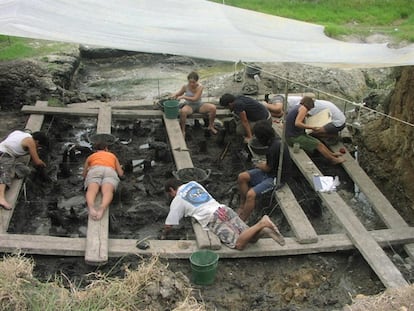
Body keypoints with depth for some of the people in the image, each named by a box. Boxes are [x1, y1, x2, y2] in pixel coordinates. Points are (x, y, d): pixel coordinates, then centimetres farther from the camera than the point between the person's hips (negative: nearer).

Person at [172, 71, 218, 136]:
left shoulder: (200, 87, -15)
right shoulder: (185, 86, -9)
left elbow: (195, 99, -23)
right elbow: (178, 94, 7)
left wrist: (183, 97, -30)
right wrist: (174, 96, -17)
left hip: (199, 105, 1)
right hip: (189, 105, -1)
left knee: (213, 107, -22)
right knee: (183, 111, -37)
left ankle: (211, 126, 0)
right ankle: (183, 130, -19)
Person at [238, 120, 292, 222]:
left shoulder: (275, 147, -29)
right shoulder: (275, 139, 0)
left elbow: (267, 168, -15)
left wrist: (258, 165, 4)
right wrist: (263, 164, 4)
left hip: (277, 178, -10)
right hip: (273, 170, 10)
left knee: (251, 194, -25)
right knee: (242, 177, 0)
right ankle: (242, 206, 10)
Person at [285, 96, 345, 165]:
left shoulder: (297, 107, 14)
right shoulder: (303, 108, -14)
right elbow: (297, 123, -27)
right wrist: (311, 127, -22)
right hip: (295, 137, -9)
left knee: (318, 141, 15)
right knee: (318, 145, -1)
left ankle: (332, 154, 27)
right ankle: (333, 159, 11)